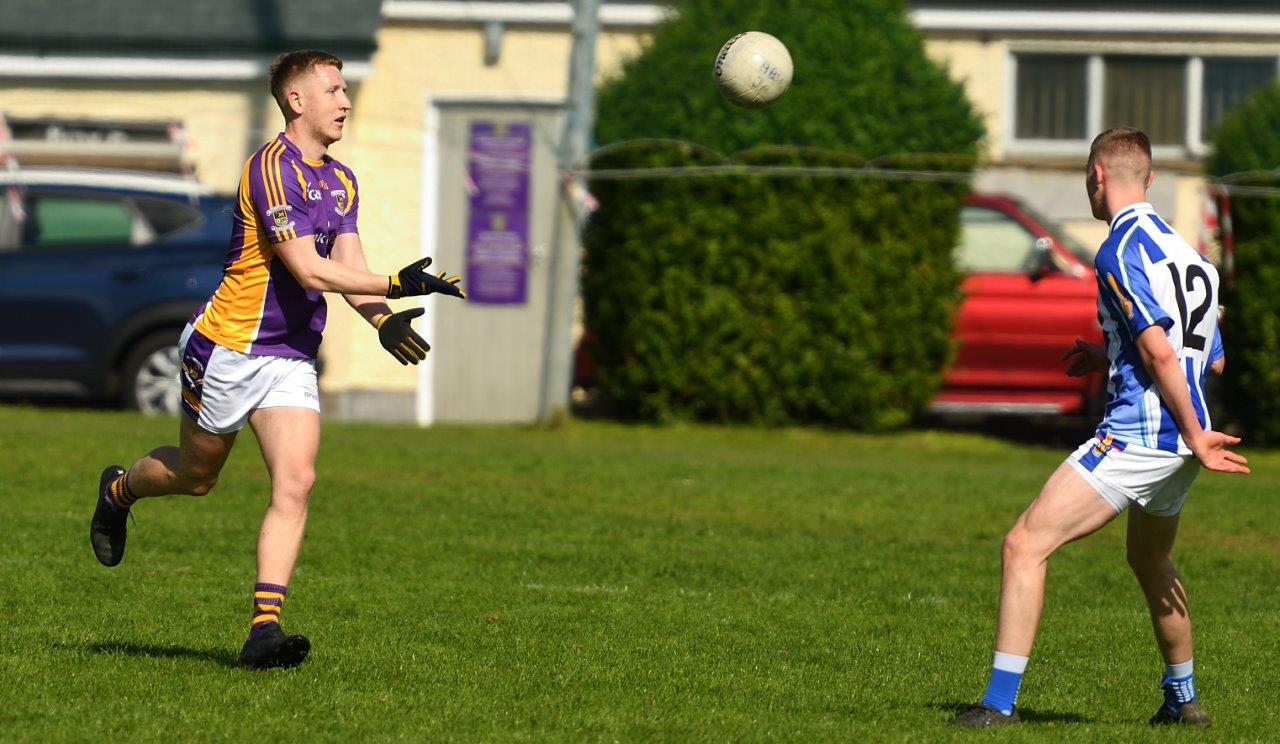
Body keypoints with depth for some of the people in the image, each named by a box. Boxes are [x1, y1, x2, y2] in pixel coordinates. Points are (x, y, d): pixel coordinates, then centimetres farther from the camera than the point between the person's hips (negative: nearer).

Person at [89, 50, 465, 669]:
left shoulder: (341, 181, 11)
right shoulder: (272, 167, -18)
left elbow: (347, 270, 6)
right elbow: (309, 269, -24)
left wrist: (383, 319, -14)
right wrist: (396, 286, -29)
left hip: (292, 357, 6)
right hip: (229, 346, -6)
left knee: (295, 483, -12)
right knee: (195, 475, 11)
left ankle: (263, 629, -16)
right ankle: (118, 490, 45)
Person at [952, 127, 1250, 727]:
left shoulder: (1119, 251, -11)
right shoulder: (1182, 248, 16)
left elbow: (1159, 350, -21)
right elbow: (1213, 360, 23)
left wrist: (1195, 435, -17)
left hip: (1137, 432, -9)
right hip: (1180, 440, 9)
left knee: (1025, 545, -9)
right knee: (1150, 560, 31)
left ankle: (1000, 702, -15)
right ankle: (1183, 698, 39)